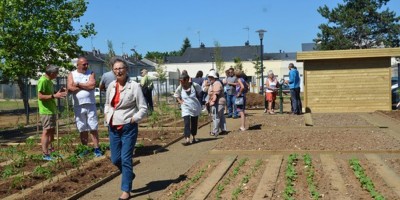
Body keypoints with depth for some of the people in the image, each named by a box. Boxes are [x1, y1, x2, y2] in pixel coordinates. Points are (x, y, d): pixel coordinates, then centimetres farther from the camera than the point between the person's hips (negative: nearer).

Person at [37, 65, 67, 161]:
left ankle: (51, 150, 25)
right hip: (46, 111, -10)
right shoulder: (43, 81, -17)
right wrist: (54, 96, -25)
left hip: (52, 110, 10)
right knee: (46, 131, -6)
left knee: (52, 131, 15)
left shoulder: (49, 81, 14)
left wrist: (58, 93, 8)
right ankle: (45, 154, -3)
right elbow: (40, 96, -21)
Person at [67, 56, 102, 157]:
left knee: (93, 128, -1)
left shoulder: (90, 73, 5)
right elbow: (70, 88, -9)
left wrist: (78, 84, -7)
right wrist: (86, 86, -7)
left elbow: (93, 85, -12)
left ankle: (96, 149, 1)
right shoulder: (72, 74, 5)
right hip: (78, 106, 1)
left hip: (90, 104, -1)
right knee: (83, 129, 8)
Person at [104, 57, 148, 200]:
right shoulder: (111, 86, 6)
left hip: (128, 128, -6)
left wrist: (133, 119, -16)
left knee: (126, 159, -3)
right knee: (115, 159, 12)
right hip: (113, 128, 6)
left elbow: (143, 108, -8)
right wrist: (106, 114, 6)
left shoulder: (134, 86, -11)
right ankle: (129, 175, 40)